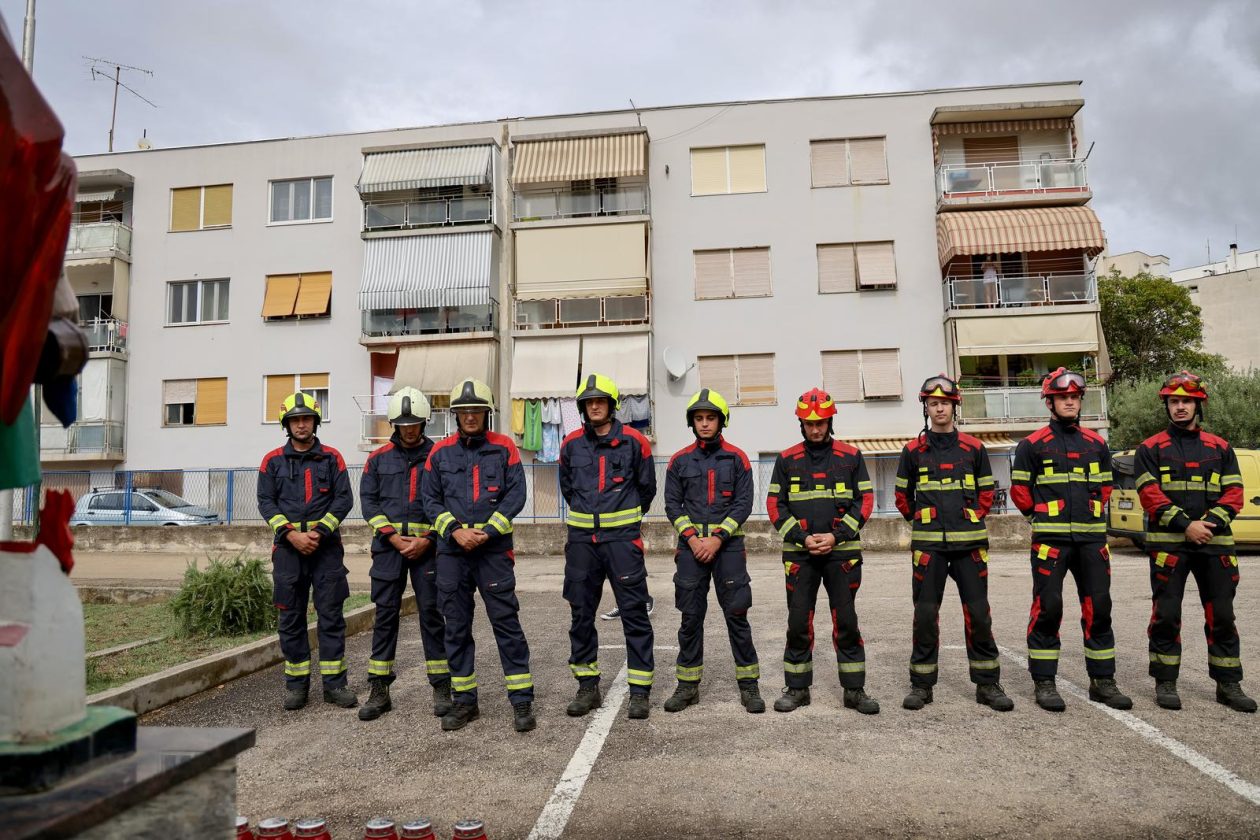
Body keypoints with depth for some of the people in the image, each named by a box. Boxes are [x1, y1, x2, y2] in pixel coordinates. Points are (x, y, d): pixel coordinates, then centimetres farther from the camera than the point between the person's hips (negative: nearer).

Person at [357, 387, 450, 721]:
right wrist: (393, 536, -8)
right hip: (388, 544, 2)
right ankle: (379, 691, 13)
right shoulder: (378, 459, 9)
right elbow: (368, 501, 5)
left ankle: (441, 688, 11)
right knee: (385, 614, 4)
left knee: (431, 613, 1)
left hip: (427, 545, -2)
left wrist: (428, 539, -10)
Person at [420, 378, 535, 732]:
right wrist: (456, 531, -9)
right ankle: (464, 701, 22)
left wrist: (486, 532, -13)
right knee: (456, 626, 9)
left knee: (506, 622, -2)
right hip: (452, 549, 3)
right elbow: (429, 498, 6)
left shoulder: (504, 447, 1)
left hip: (494, 549, -3)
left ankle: (522, 700, 7)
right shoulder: (440, 451, 8)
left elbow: (515, 495, -3)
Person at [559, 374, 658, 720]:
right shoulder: (571, 444, 5)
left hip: (622, 538, -3)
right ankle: (588, 687, 23)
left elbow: (647, 487, 10)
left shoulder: (634, 441, -2)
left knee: (634, 613, -2)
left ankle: (639, 690, 8)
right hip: (581, 539, 3)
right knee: (581, 614, 9)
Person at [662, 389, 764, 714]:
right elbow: (672, 504, 5)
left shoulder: (736, 458, 2)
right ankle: (688, 685, 17)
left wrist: (718, 538, -12)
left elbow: (744, 504, -3)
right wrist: (691, 537, -9)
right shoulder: (680, 461, 7)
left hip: (728, 544, -1)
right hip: (691, 545, 2)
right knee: (691, 617, 6)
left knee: (737, 614, 1)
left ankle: (748, 684, 12)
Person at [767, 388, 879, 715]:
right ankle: (797, 688, 18)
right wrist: (803, 538, -9)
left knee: (846, 622, 5)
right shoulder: (786, 460, 6)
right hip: (798, 553, 1)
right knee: (798, 623, 5)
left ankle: (854, 690, 16)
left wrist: (836, 535, -9)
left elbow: (864, 501, 3)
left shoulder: (850, 457, 5)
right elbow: (775, 505, 4)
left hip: (842, 551, 0)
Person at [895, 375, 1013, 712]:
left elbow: (986, 491, 17)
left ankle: (987, 684, 15)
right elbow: (902, 494, 15)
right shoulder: (914, 451, 5)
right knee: (925, 614, 2)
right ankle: (921, 685, 13)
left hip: (969, 542, 1)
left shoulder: (973, 448, 7)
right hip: (927, 544, 0)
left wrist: (971, 519, 10)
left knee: (978, 613, 2)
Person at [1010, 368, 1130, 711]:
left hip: (1092, 538, 4)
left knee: (1099, 608, 8)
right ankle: (1043, 683, 6)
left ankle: (1102, 681, 20)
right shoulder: (1033, 444, 0)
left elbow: (1105, 486, 22)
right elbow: (1019, 489, 4)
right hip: (1051, 539, -4)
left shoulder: (1096, 444, 12)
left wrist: (1093, 514, 15)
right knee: (1047, 609, -3)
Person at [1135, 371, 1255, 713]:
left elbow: (1233, 493, 5)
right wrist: (1186, 525, -16)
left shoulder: (1221, 448, 12)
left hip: (1215, 544, 3)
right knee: (1166, 614, 1)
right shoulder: (1150, 449, 3)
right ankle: (1165, 682, 11)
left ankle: (1228, 684, 20)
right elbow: (1150, 495, -6)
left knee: (1222, 615, 8)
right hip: (1168, 543, -2)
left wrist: (1210, 523, -12)